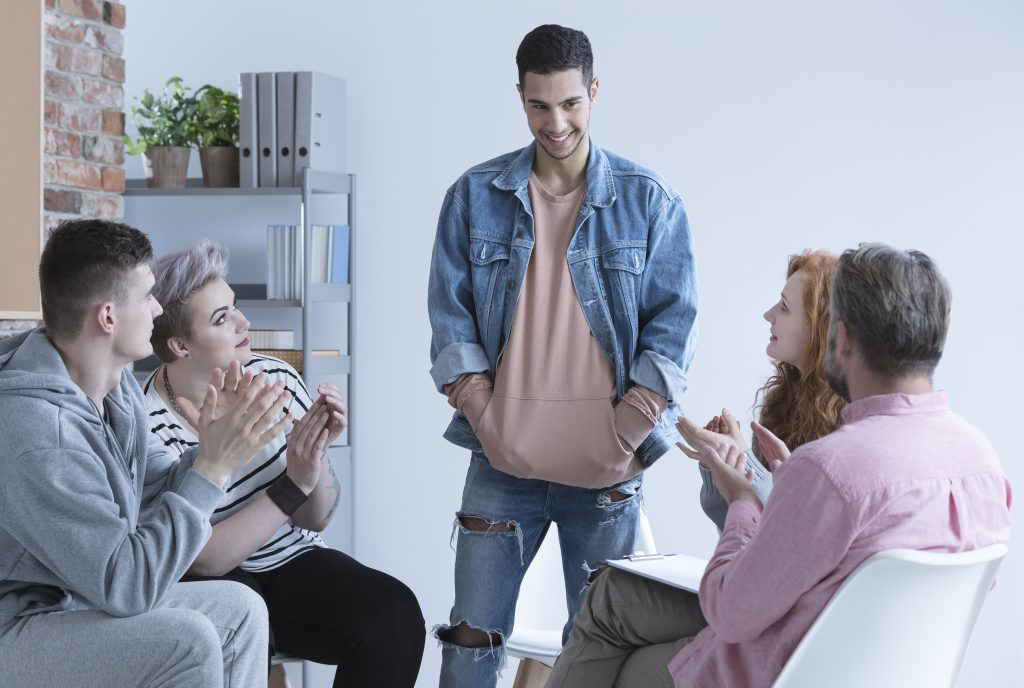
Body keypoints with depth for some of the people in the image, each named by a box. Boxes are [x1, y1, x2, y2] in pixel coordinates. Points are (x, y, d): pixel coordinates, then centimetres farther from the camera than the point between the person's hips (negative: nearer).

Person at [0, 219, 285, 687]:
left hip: (78, 598, 10)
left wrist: (208, 452, -11)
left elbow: (154, 496, 8)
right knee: (189, 641, -25)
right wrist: (213, 467, -27)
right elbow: (124, 585, -28)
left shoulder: (116, 385, 1)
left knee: (240, 608, 5)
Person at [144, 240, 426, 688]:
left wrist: (316, 452, -18)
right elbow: (202, 559, -20)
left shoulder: (276, 380, -5)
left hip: (294, 560, 4)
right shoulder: (150, 431, -19)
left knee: (394, 613, -23)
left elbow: (316, 519, 2)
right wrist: (293, 483, -27)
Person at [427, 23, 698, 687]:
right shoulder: (475, 196, 5)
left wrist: (626, 435, -7)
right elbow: (451, 318, 5)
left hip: (608, 473, -1)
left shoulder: (650, 201, 1)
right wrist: (486, 422, -4)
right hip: (503, 465, 1)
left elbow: (674, 324, 0)